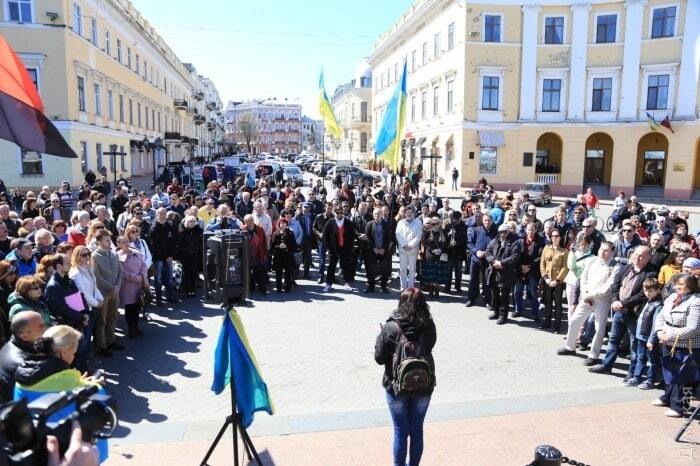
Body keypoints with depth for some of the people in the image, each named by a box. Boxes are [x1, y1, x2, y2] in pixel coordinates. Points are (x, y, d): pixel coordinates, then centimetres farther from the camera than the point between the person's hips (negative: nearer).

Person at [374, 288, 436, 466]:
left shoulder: (390, 328, -17)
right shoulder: (429, 327, -9)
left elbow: (379, 358, -11)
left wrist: (380, 336, 3)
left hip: (397, 386, -2)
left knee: (400, 431, 13)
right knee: (416, 429, 18)